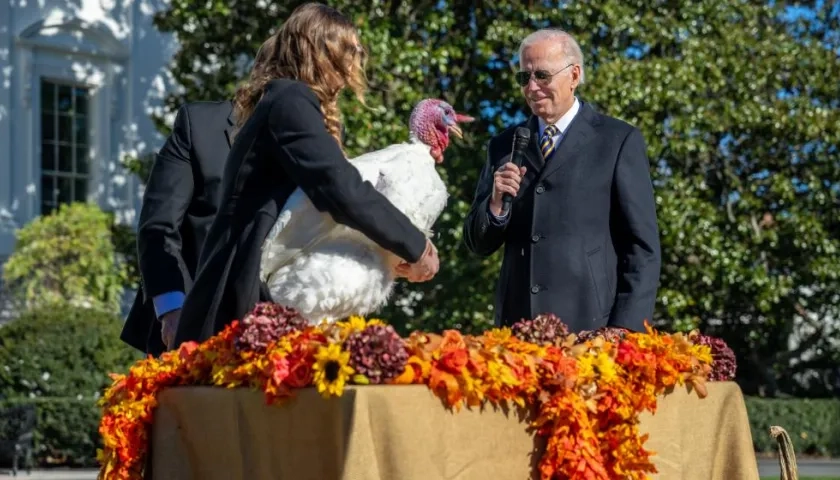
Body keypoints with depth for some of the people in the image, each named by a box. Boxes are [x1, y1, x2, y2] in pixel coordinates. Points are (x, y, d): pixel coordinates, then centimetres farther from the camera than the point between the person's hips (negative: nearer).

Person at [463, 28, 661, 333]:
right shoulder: (504, 146, 12)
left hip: (592, 327, -3)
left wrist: (626, 327, -11)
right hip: (518, 328, 3)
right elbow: (478, 245, 13)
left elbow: (642, 247, -1)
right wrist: (496, 203, -7)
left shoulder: (619, 141, 1)